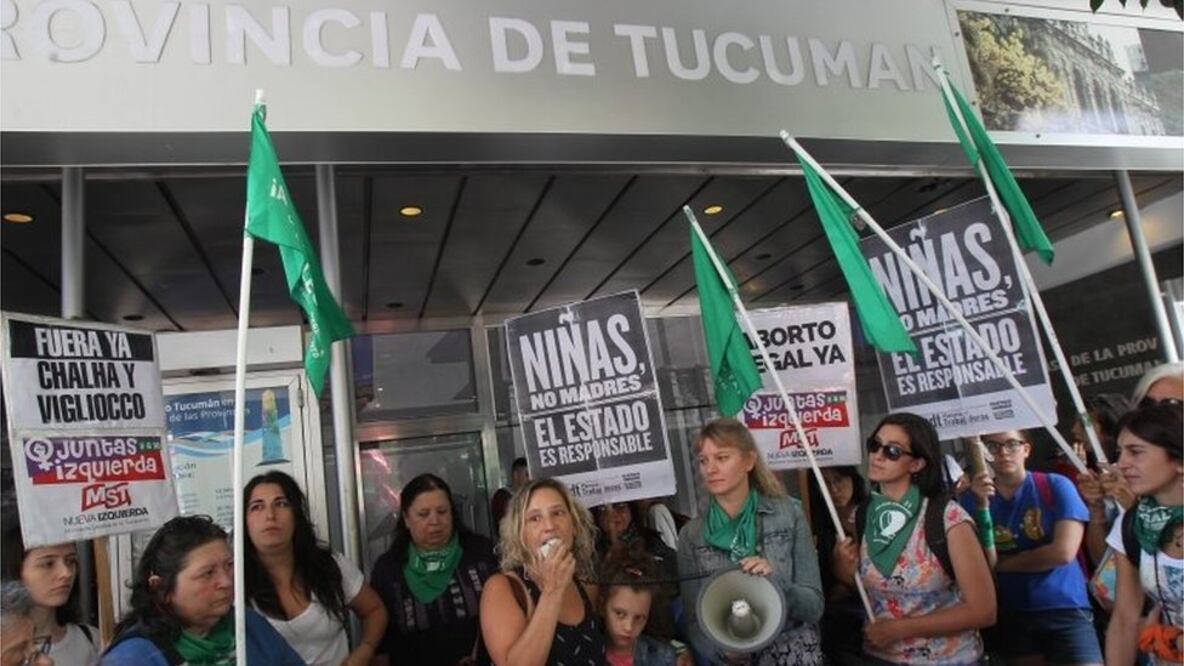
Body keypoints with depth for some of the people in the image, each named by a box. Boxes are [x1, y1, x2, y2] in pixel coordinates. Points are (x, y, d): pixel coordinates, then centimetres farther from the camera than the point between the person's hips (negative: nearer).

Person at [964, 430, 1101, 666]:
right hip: (1009, 615, 2)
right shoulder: (973, 498, 0)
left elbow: (1063, 552, -12)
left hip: (1064, 609, -2)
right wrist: (982, 505, -18)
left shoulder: (1056, 486, -3)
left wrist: (1000, 564, -5)